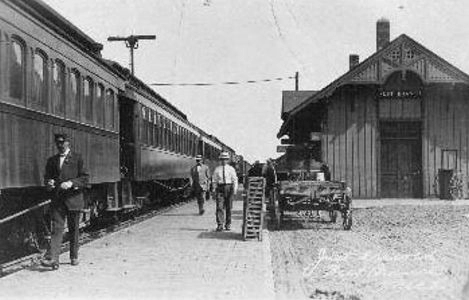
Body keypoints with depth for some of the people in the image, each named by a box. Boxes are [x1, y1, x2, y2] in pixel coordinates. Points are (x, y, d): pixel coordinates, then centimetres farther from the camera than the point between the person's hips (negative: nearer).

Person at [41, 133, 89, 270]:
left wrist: (71, 183, -16)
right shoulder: (52, 160, 14)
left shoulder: (77, 158, 3)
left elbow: (85, 178, -1)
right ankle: (53, 259, -16)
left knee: (73, 229, 7)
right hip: (57, 199, 2)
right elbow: (47, 177, 19)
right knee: (56, 228, -8)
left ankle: (74, 257, 20)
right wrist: (48, 183, -4)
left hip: (73, 198, -2)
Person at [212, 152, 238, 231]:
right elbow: (214, 180, 11)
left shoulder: (231, 169, 4)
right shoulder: (217, 169, 7)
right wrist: (214, 189, 5)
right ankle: (220, 225, -11)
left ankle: (228, 225, 16)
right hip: (220, 188, 0)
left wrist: (235, 189, -8)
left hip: (229, 188, 0)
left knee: (228, 207, 6)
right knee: (219, 207, -10)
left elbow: (235, 180, 2)